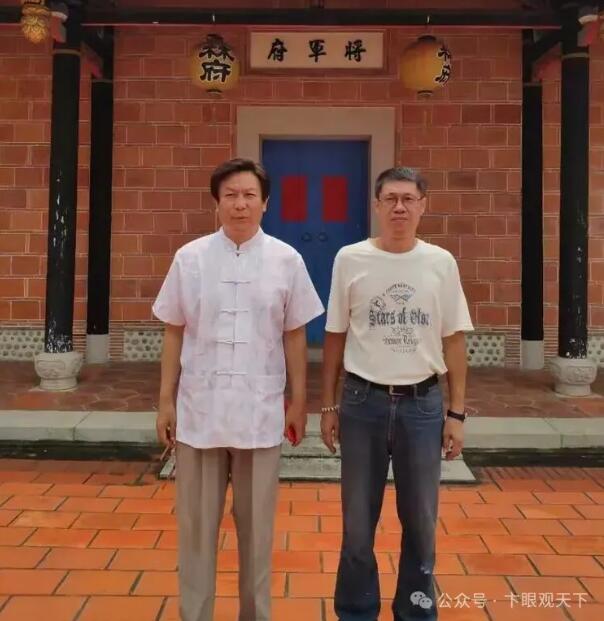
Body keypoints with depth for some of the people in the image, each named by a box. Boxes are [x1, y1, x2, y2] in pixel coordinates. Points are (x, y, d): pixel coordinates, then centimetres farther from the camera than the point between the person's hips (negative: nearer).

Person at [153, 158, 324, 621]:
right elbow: (175, 333, 5)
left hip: (260, 412, 0)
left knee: (257, 525, 13)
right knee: (197, 524, 11)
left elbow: (294, 337, 4)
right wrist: (166, 400, 4)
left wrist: (299, 402, 4)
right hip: (200, 410, 1)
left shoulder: (287, 260, 0)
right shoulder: (189, 258, 1)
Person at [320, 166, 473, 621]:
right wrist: (329, 406, 4)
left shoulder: (441, 263, 0)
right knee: (358, 521, 12)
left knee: (421, 520, 13)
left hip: (422, 403, 1)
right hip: (363, 401, 0)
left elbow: (453, 341, 4)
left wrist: (456, 413, 1)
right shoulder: (350, 260, -2)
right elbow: (335, 338, 4)